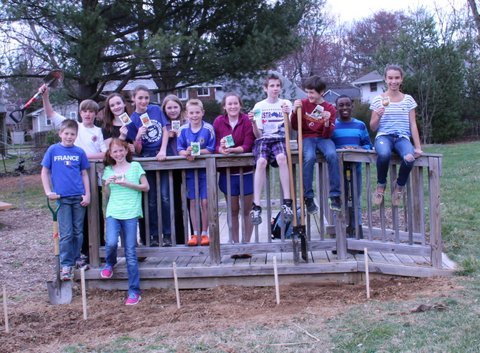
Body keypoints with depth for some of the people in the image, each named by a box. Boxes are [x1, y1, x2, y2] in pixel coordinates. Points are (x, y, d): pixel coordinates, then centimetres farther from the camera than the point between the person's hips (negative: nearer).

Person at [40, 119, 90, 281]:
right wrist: (48, 192, -5)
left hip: (79, 198, 2)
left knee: (78, 232, 10)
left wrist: (87, 194, 1)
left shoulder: (79, 152, 4)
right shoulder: (53, 150, 1)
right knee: (66, 234, -3)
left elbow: (84, 174, 8)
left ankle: (76, 260, 24)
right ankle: (66, 265, 3)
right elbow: (45, 172, 4)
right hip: (62, 198, -2)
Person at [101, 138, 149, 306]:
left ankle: (134, 292, 3)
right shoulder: (109, 170, 14)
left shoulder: (135, 166, 7)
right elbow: (107, 194, 19)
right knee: (111, 243, -22)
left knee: (130, 253, -4)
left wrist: (127, 183, -8)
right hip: (113, 212, 2)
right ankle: (109, 263, 14)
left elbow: (146, 187, 3)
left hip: (130, 213, -2)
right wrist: (107, 184, -2)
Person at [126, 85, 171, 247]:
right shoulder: (132, 120, 1)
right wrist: (138, 137, -21)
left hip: (162, 156, 1)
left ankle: (168, 234, 2)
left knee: (165, 197, -5)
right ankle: (154, 235, 11)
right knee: (151, 200, 4)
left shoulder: (156, 110, 6)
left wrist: (163, 151, -9)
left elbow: (165, 131, 5)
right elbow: (137, 150, -1)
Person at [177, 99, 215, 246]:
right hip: (190, 169, 2)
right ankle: (195, 234, 16)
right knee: (193, 202, 8)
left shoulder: (208, 129, -7)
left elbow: (211, 149, -9)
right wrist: (186, 153, -22)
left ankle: (204, 233, 11)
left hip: (205, 169, -2)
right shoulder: (183, 130, 1)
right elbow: (179, 149, 0)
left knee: (205, 202, -1)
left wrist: (196, 152, -22)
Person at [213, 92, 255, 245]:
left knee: (247, 210, 8)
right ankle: (235, 243, 20)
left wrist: (232, 149, -29)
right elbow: (216, 145, -3)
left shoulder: (247, 121, -7)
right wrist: (221, 149, -27)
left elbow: (247, 146, -13)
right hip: (227, 173, 2)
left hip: (247, 171, -2)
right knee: (233, 210, 11)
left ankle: (247, 242, 18)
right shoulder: (218, 121, 0)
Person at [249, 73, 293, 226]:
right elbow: (258, 135, 6)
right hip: (263, 139, 0)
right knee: (261, 161, -34)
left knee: (281, 157, -36)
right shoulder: (259, 106, 11)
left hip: (280, 138, 0)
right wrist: (253, 123, -14)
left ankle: (287, 203, -36)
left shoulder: (286, 104, 11)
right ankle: (256, 206, -37)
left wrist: (287, 115, -18)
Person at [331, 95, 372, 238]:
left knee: (356, 200, 5)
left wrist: (359, 149, -13)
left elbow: (368, 145, 8)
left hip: (356, 167, 2)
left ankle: (357, 232, 12)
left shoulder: (360, 125, 9)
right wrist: (340, 149, -20)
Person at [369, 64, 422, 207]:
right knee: (384, 154, -39)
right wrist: (378, 116, -11)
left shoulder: (408, 100, 11)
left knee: (409, 159, -35)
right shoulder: (378, 100, 7)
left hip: (402, 138, 1)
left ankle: (399, 186, -2)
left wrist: (418, 147, 0)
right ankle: (381, 185, -8)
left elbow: (413, 125, 9)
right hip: (383, 136, -1)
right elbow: (373, 128, 10)